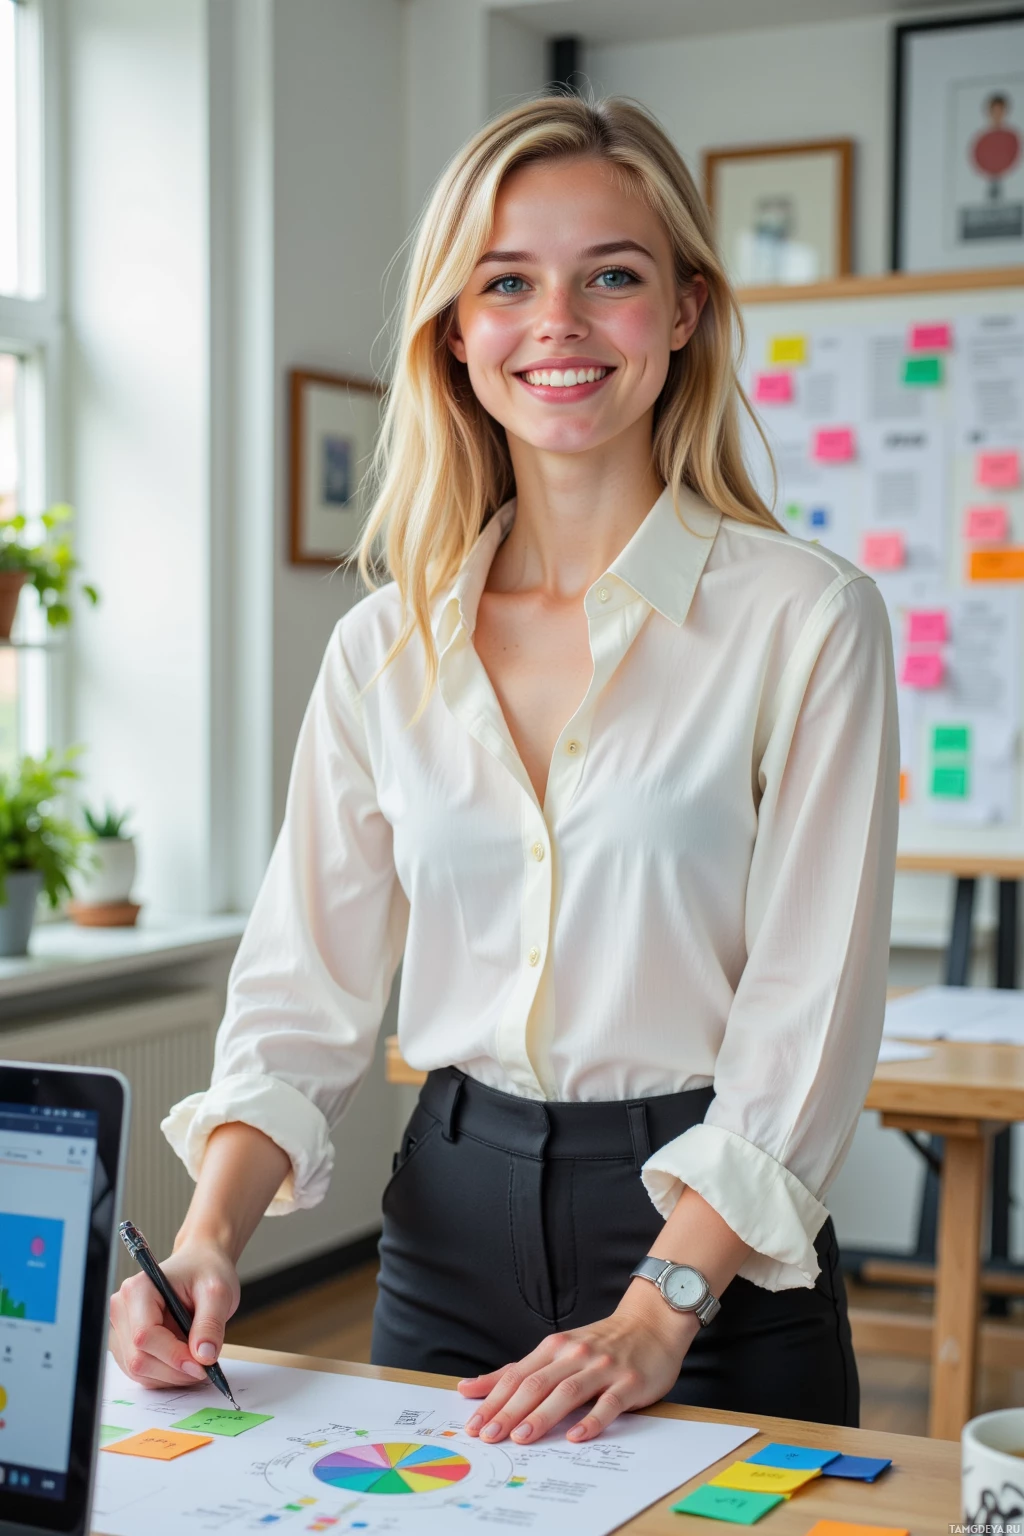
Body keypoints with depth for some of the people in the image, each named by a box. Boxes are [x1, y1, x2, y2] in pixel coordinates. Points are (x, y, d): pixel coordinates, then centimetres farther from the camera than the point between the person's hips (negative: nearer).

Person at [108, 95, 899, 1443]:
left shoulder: (808, 618, -9)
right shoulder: (385, 646, 4)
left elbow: (810, 1011, -13)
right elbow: (307, 984, 4)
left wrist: (658, 1313, -21)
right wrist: (210, 1237, -11)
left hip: (713, 1245, -3)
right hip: (451, 1221, 4)